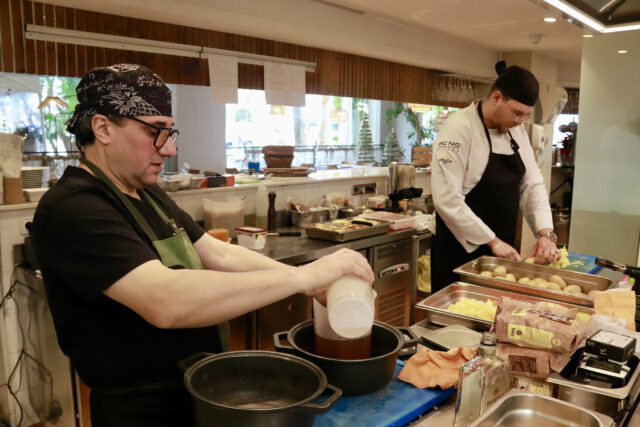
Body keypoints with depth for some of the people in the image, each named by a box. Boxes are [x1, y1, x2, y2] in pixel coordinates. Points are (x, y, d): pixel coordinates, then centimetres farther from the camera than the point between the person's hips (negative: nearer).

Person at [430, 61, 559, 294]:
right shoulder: (459, 129, -18)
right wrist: (493, 241, -20)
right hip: (461, 252, -7)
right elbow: (447, 199, -25)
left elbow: (532, 184, 7)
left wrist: (546, 232, -8)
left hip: (501, 250, 7)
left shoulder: (517, 131, 7)